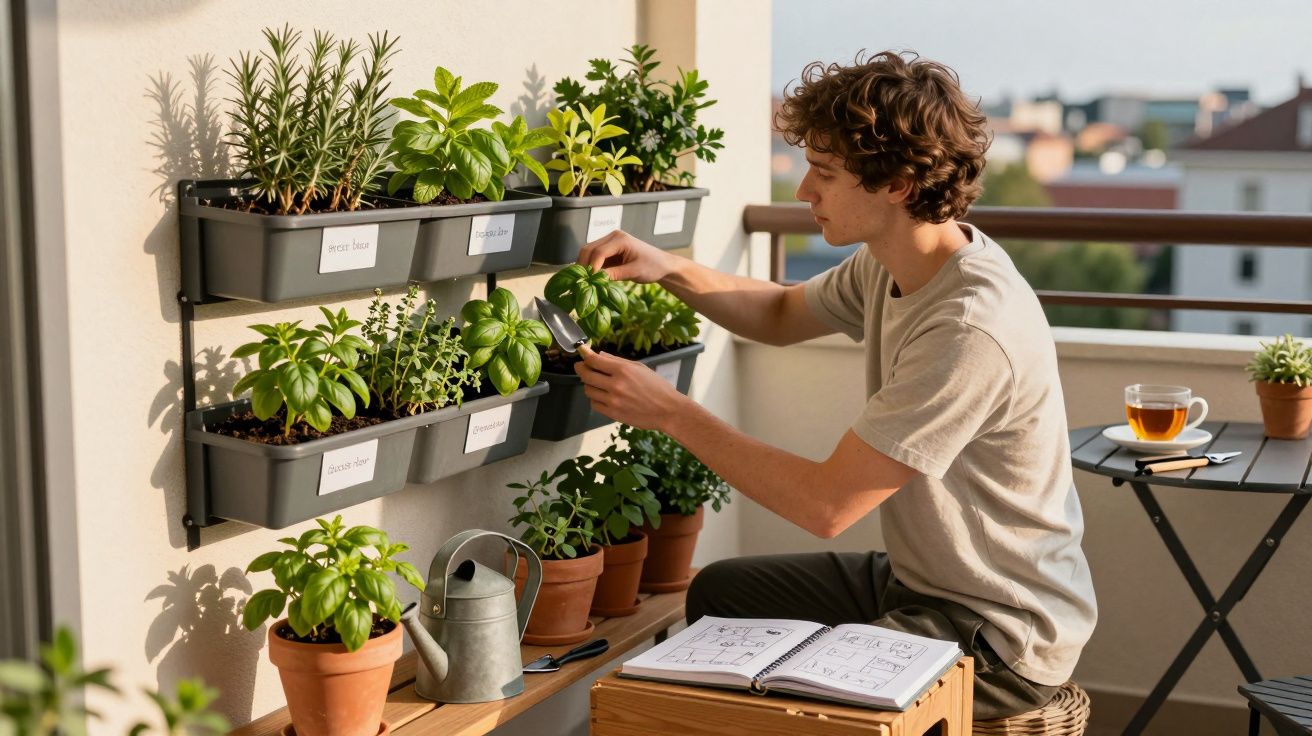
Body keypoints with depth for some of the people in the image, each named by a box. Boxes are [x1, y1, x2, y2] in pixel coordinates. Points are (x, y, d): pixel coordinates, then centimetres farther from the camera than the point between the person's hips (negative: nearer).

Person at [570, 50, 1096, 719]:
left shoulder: (972, 329, -31)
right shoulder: (889, 265, -2)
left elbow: (826, 504, -28)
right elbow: (784, 315, 18)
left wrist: (670, 412, -21)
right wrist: (669, 270, 0)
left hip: (1002, 637, -9)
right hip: (918, 579, 9)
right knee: (719, 592, 16)